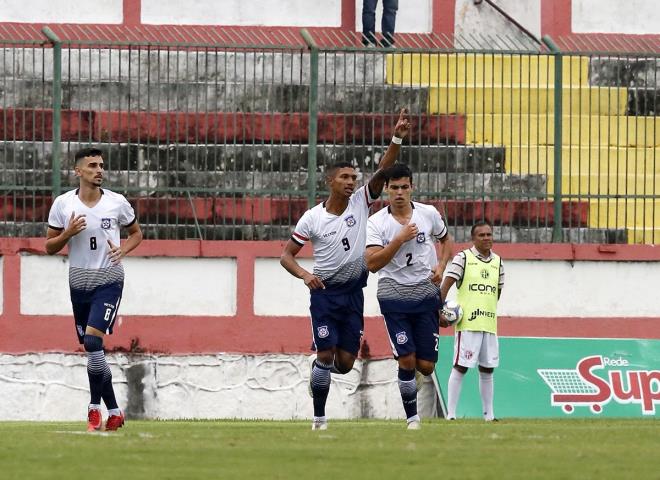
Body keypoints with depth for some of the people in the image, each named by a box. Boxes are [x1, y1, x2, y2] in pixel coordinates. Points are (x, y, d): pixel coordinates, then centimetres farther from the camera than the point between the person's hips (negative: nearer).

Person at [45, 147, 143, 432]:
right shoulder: (62, 204, 0)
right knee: (92, 351, 6)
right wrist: (68, 233, -15)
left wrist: (123, 250, -7)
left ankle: (95, 406, -9)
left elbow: (136, 233, 14)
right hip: (79, 282, 3)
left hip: (108, 281, -3)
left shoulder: (117, 202, -2)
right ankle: (114, 412, 18)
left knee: (92, 341, -20)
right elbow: (49, 247, 5)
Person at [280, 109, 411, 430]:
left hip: (353, 292, 3)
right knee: (326, 354, -11)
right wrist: (304, 275, -21)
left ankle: (321, 365, 37)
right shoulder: (312, 218, -6)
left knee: (345, 362, 2)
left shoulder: (360, 202, -1)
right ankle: (319, 417, 0)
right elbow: (286, 255, 0)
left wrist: (397, 139, -28)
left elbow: (382, 171, -14)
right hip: (324, 292, -3)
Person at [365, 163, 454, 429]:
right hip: (394, 295, -2)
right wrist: (400, 239, -21)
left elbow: (446, 240, 21)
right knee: (407, 361, -11)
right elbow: (372, 263, -15)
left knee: (426, 366, -2)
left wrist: (441, 265, 3)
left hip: (426, 293, 2)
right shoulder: (376, 223, -5)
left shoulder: (428, 213, 2)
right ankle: (412, 418, 3)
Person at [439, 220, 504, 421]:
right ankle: (450, 414, -5)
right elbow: (446, 285, -6)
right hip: (467, 323, -6)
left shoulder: (497, 262, 13)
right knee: (460, 367, -6)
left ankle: (489, 414, 15)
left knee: (487, 369, 9)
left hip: (489, 323, 6)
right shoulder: (463, 258, -3)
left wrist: (488, 310, 16)